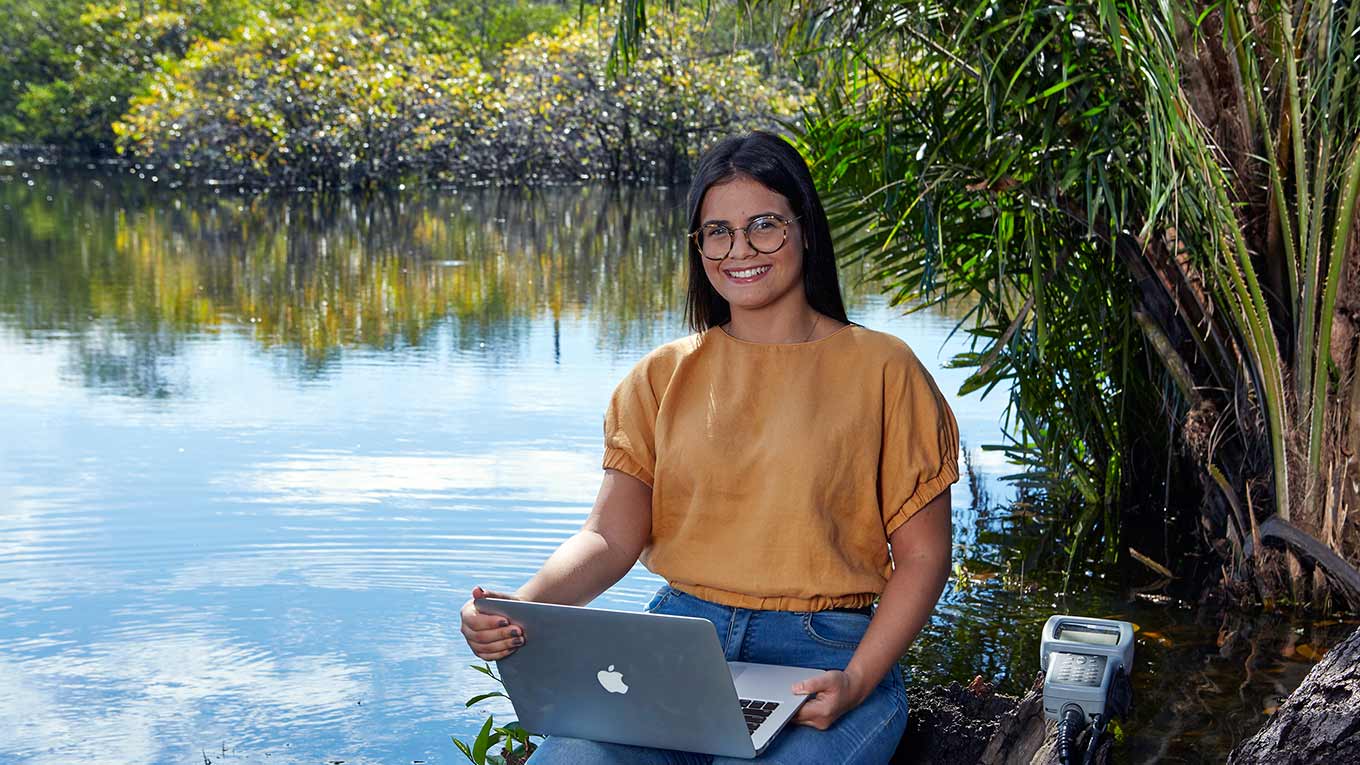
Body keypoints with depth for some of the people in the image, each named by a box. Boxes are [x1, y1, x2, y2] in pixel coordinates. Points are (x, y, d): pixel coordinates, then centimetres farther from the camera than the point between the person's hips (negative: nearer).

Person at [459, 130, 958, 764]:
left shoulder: (880, 370, 3)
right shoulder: (663, 376, 12)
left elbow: (921, 552, 2)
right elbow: (611, 535, 2)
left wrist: (858, 681, -13)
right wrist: (522, 606, -19)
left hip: (821, 657, -1)